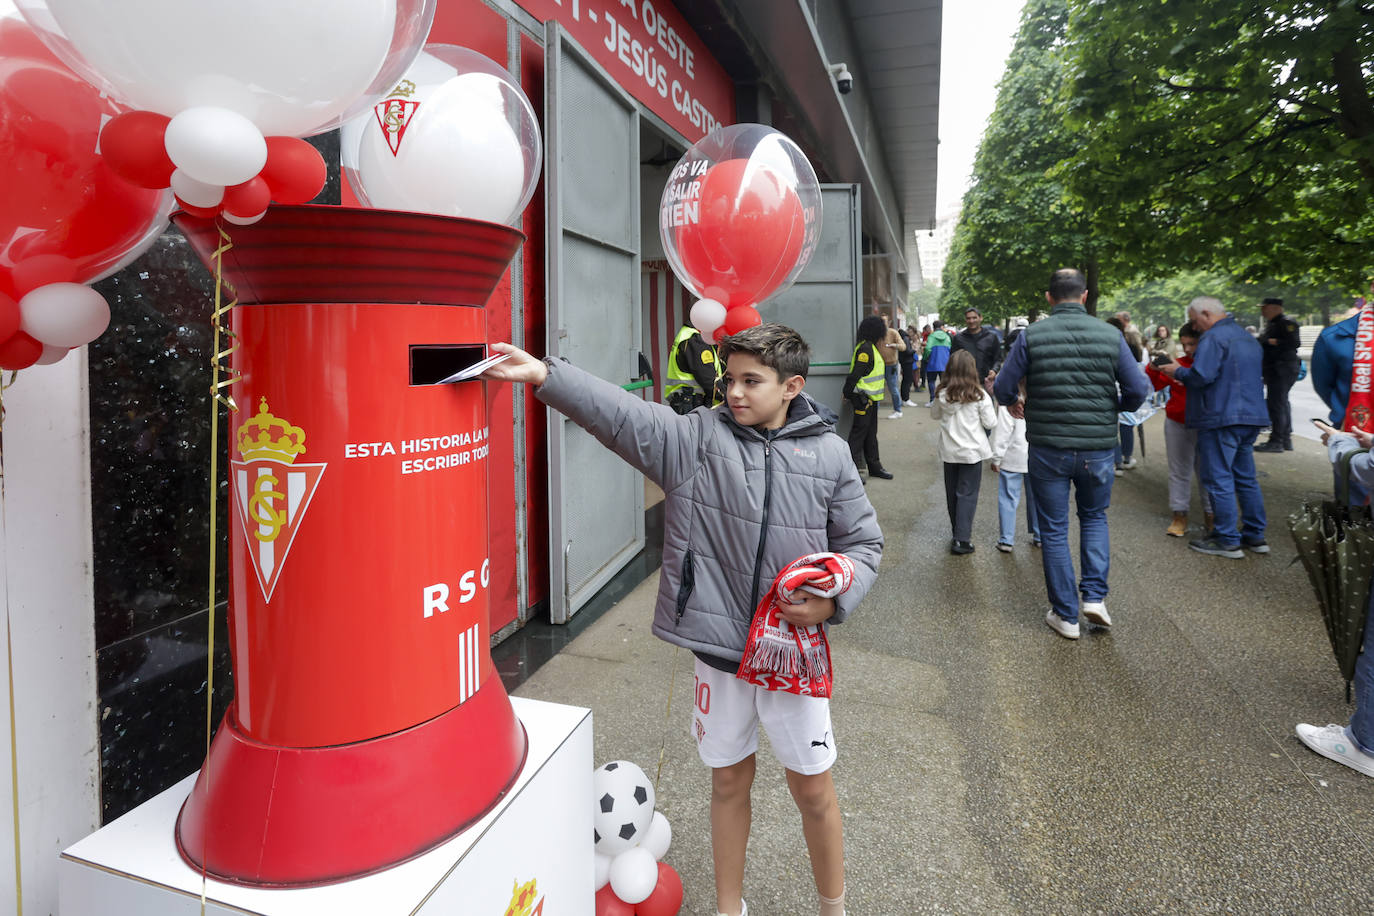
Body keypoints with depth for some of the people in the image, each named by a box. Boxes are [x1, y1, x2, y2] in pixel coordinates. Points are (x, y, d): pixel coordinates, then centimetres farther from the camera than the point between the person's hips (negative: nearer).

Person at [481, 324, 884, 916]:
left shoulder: (828, 455, -3)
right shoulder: (698, 436, -5)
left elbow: (863, 543, 5)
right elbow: (621, 415, -18)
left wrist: (834, 602, -12)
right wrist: (544, 376, -31)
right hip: (716, 648, 1)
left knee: (813, 789, 15)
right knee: (729, 782, 19)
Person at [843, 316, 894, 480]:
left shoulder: (870, 347, 15)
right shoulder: (866, 348, -18)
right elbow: (855, 374, -22)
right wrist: (847, 393, -17)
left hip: (871, 398, 10)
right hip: (863, 398, -10)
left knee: (871, 433, 15)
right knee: (859, 433, -6)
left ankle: (874, 466, 24)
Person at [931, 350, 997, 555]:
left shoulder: (942, 395, -5)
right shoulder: (979, 396, -14)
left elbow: (935, 414, 12)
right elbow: (990, 423, -7)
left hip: (949, 451, 3)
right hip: (971, 451, -3)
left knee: (952, 493, 15)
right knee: (967, 494, 2)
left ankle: (958, 533, 27)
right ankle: (962, 539, -3)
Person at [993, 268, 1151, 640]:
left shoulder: (1031, 336, -7)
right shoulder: (1110, 335, -3)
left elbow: (1002, 387, -5)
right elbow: (1139, 389, -2)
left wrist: (1014, 402, 18)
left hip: (1047, 448, -1)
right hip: (1098, 448, 2)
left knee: (1053, 530, 10)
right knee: (1094, 516, 25)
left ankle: (1066, 615, 16)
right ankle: (1095, 595, 13)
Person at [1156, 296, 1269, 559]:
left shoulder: (1214, 337, -12)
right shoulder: (1247, 337, 19)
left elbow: (1201, 376, -22)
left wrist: (1177, 371, -3)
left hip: (1221, 418, -10)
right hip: (1251, 416, 10)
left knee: (1219, 479, -3)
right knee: (1245, 477, 16)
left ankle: (1227, 541, 0)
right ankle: (1255, 536, 21)